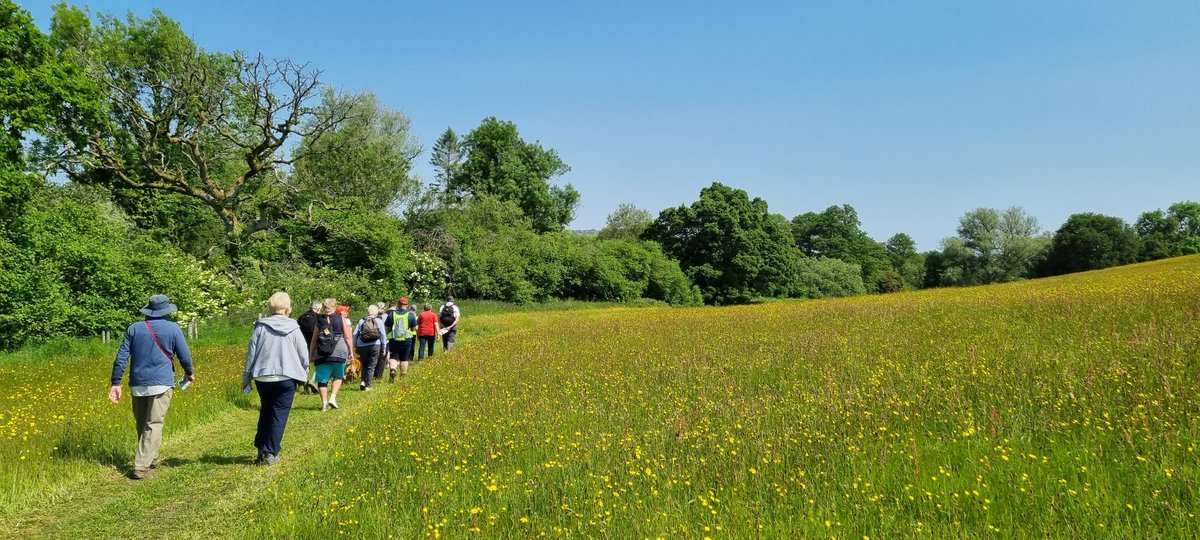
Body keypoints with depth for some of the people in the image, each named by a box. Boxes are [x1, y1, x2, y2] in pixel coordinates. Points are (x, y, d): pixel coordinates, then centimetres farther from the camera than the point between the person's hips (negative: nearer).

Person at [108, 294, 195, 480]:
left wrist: (116, 383, 5)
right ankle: (141, 467, -10)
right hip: (161, 384, -4)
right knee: (154, 425, -3)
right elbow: (184, 355, 5)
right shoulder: (173, 328, -1)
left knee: (142, 424, 16)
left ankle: (151, 460, 27)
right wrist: (190, 373, 22)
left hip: (138, 385, 4)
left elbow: (121, 357, 2)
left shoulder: (134, 328, 6)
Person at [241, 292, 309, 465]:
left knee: (265, 412, 20)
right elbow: (304, 355, 1)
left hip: (263, 377, 2)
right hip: (286, 378, -2)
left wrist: (246, 378, 11)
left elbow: (251, 353, 2)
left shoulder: (261, 327, 0)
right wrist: (304, 372, 20)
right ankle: (270, 454, 3)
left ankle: (261, 450, 18)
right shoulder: (294, 329, -3)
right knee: (279, 415, 5)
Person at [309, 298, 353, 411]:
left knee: (322, 378, 9)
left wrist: (310, 355, 15)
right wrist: (351, 352, 11)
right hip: (339, 352, 0)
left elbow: (314, 339, 8)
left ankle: (324, 402, 6)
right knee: (338, 376, 18)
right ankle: (333, 397, 2)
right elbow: (347, 337, 2)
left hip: (322, 354, 0)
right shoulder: (342, 319, 2)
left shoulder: (319, 320, 5)